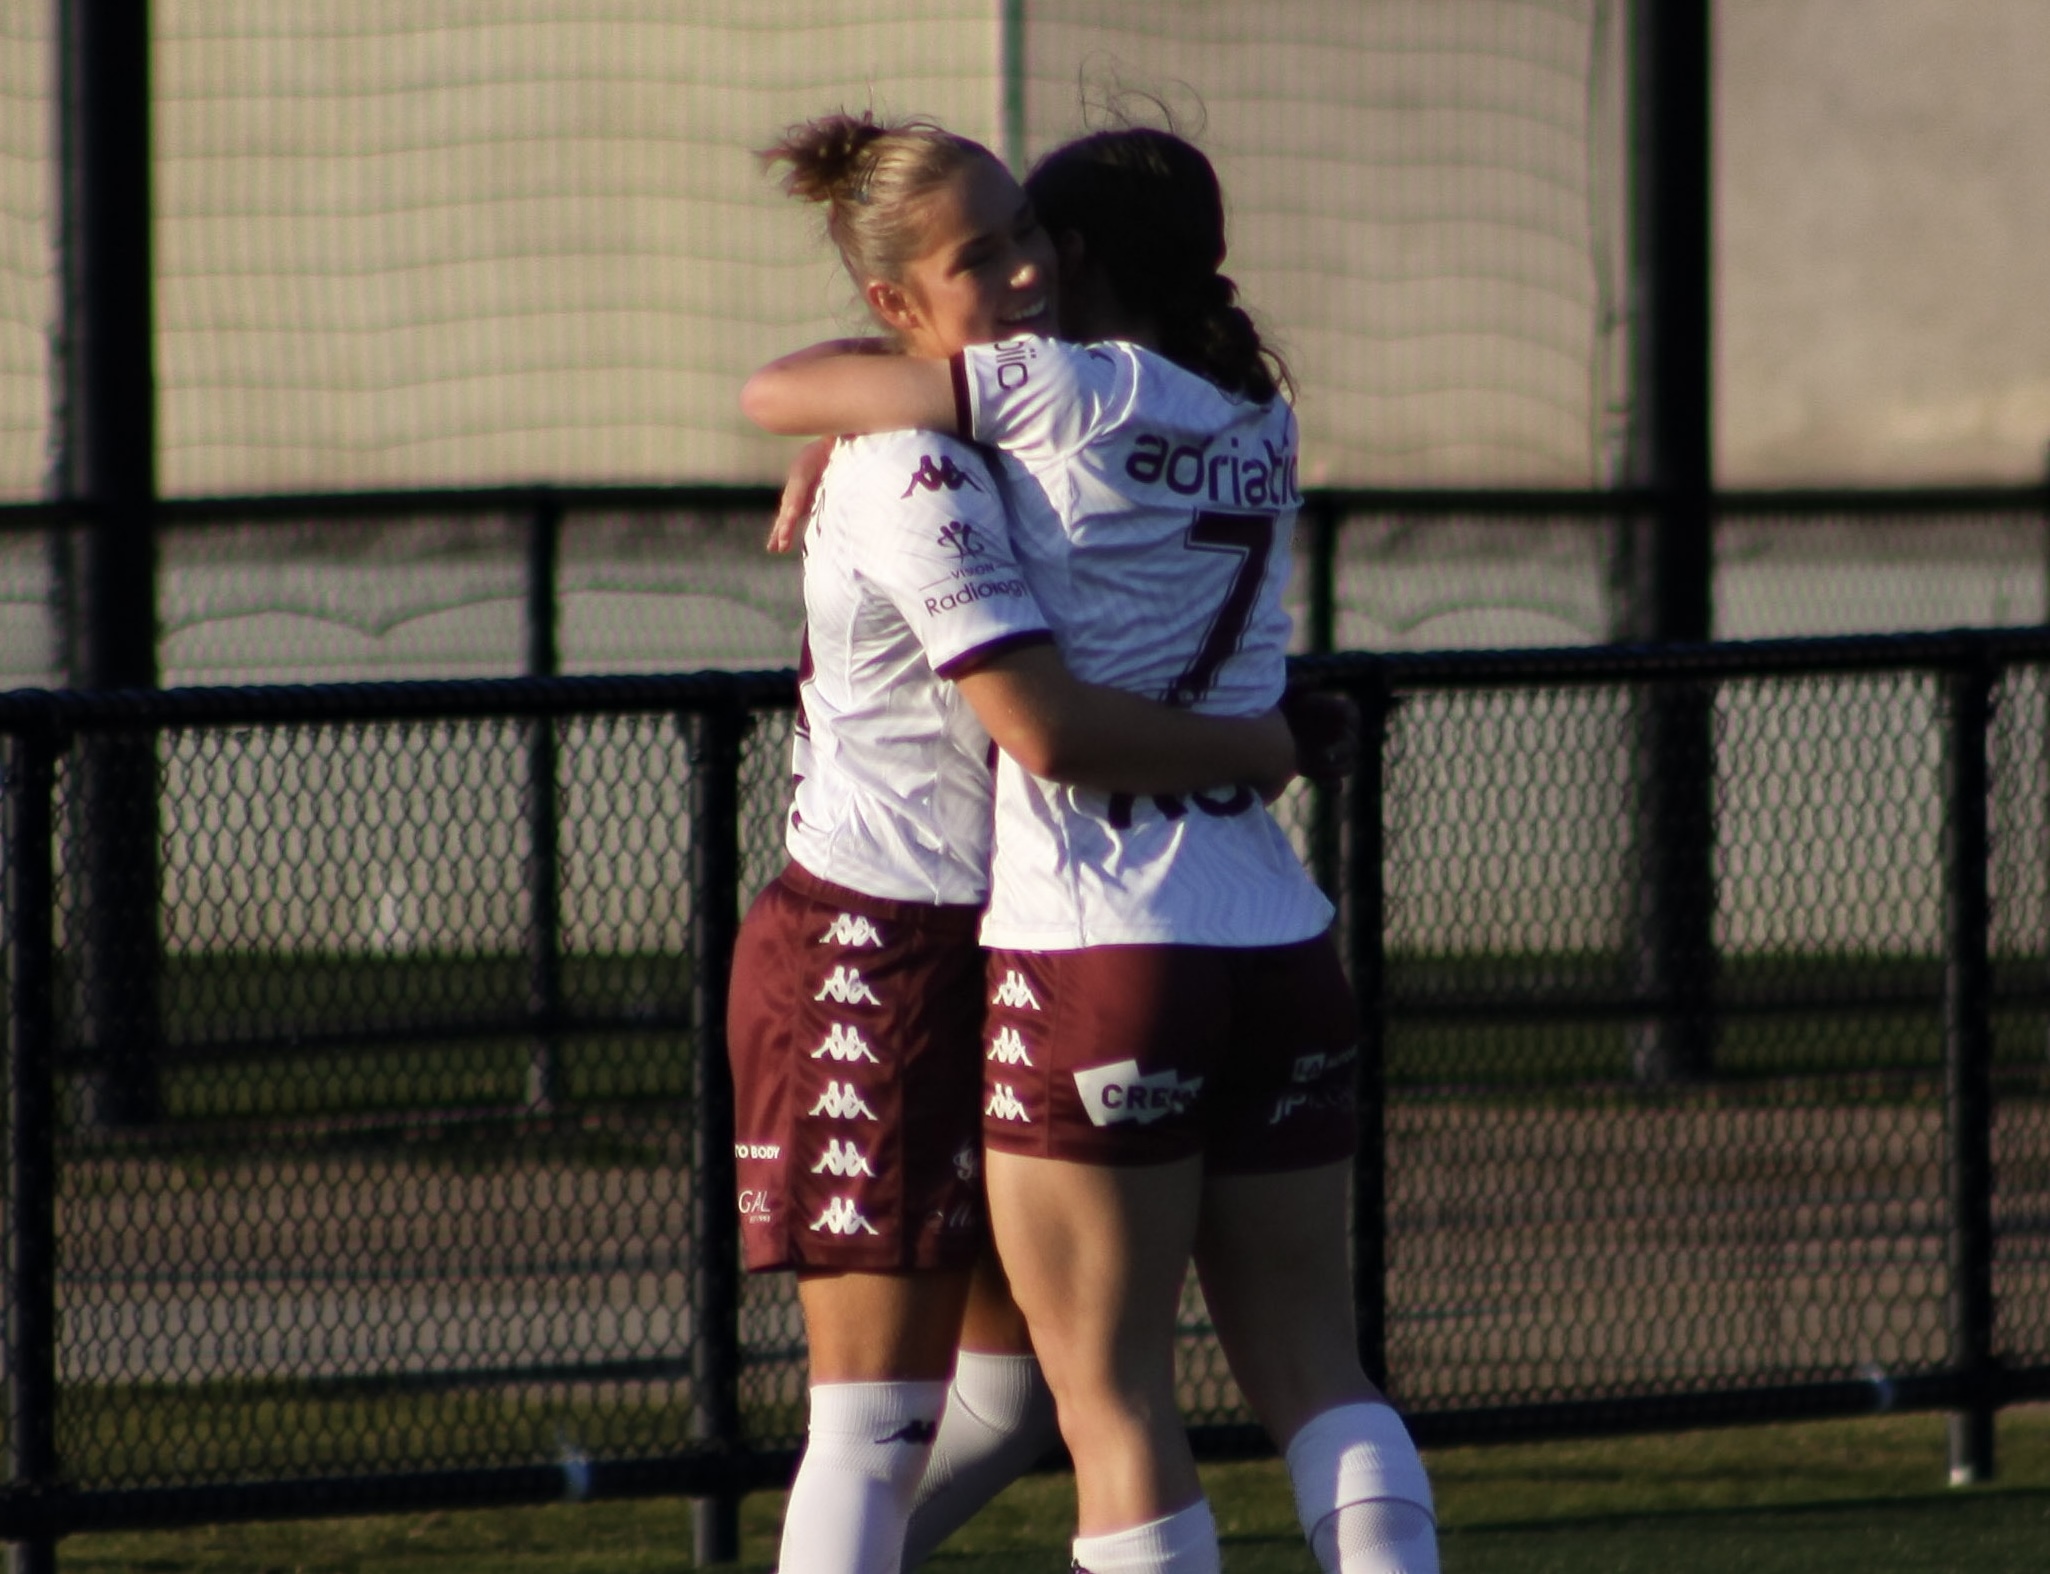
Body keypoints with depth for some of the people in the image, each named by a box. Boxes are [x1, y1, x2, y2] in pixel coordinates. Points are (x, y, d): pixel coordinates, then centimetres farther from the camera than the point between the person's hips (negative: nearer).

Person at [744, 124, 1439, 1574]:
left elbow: (774, 392, 0)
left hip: (1091, 943, -6)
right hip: (1278, 948, 6)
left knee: (1110, 1387, -1)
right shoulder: (1262, 428, 13)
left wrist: (868, 371, 19)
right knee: (1311, 1364, 8)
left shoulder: (1061, 390, -6)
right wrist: (891, 413, 20)